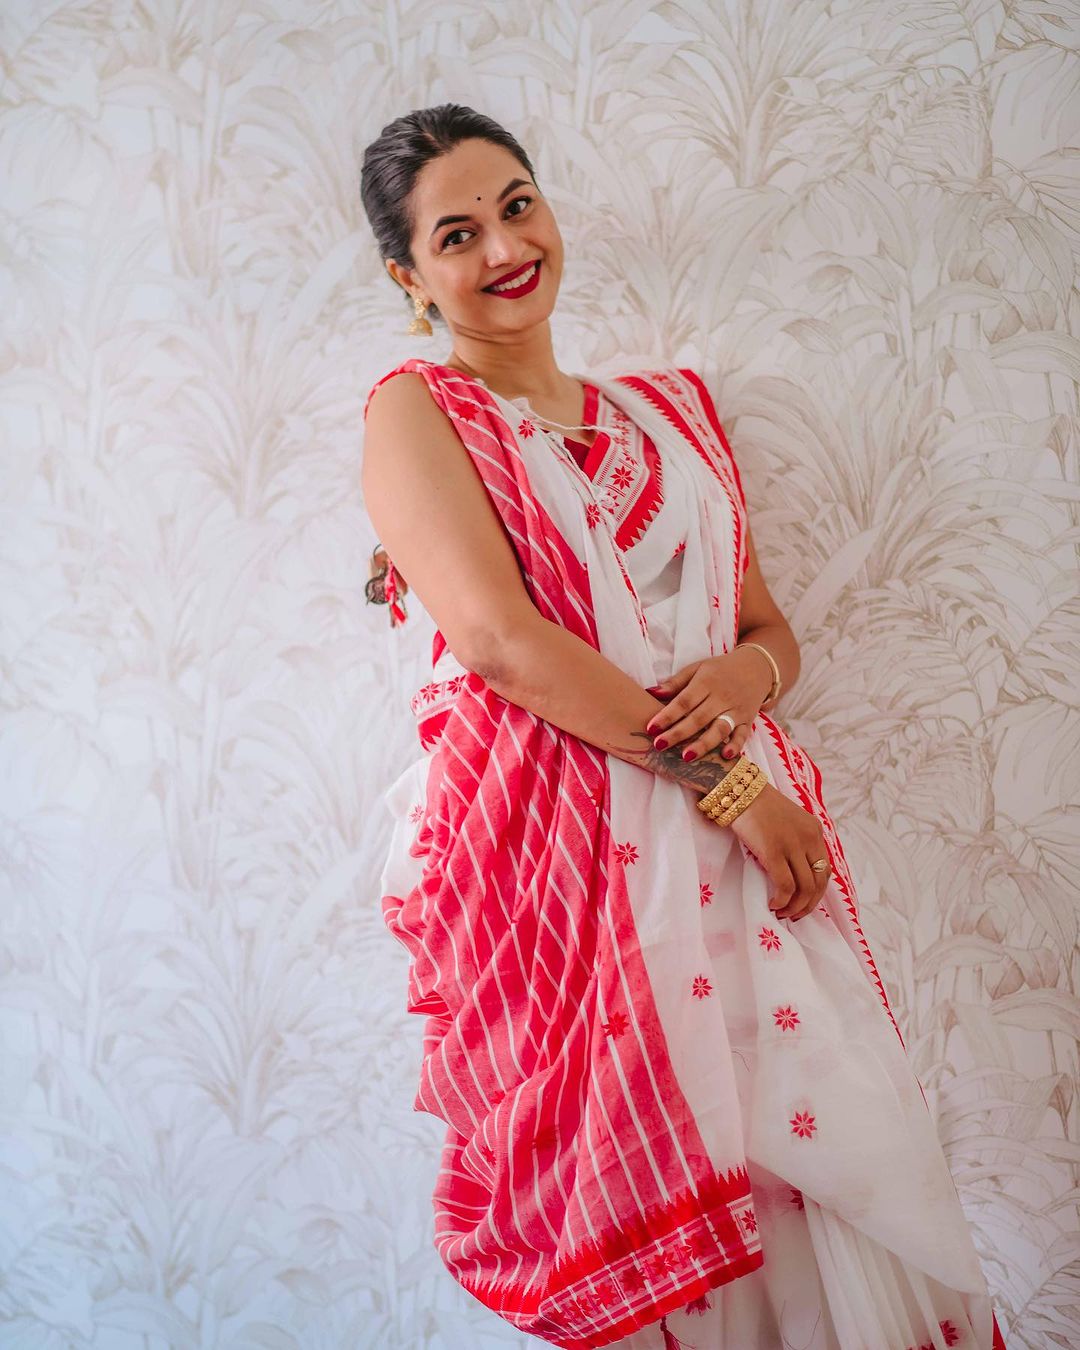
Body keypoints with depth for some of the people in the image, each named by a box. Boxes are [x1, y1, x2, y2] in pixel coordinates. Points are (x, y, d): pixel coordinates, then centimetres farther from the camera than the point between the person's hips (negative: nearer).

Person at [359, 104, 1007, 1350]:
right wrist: (724, 779, -13)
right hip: (550, 843, -4)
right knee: (630, 1207, -3)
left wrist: (747, 676, -6)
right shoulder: (412, 411, 4)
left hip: (743, 830, 4)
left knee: (838, 1168, -3)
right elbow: (498, 637, -11)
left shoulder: (669, 407, 19)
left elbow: (772, 627, 20)